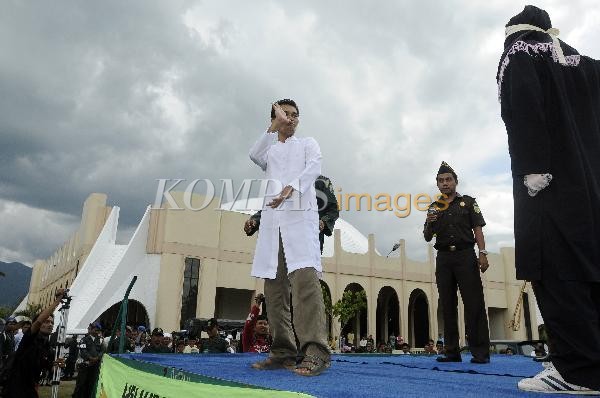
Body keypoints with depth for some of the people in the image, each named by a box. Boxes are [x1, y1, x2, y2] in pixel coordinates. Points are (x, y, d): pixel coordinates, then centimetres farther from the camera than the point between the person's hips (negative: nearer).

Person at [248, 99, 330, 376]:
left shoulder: (308, 144, 20)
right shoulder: (268, 150, 27)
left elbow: (314, 168, -2)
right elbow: (254, 156, 2)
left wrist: (291, 188, -20)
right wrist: (274, 126, -4)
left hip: (300, 215, -4)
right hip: (272, 218, 4)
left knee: (304, 276, -21)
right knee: (274, 285, -1)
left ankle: (315, 352, -25)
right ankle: (283, 352, 4)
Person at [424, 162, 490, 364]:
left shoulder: (468, 202, 10)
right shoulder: (434, 207, 16)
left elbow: (478, 229, 3)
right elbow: (427, 237, 14)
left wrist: (482, 253, -10)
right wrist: (429, 223, -7)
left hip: (465, 255, -3)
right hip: (443, 258, 3)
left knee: (474, 304, -8)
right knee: (448, 306, 3)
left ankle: (480, 352, -6)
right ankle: (452, 352, 7)